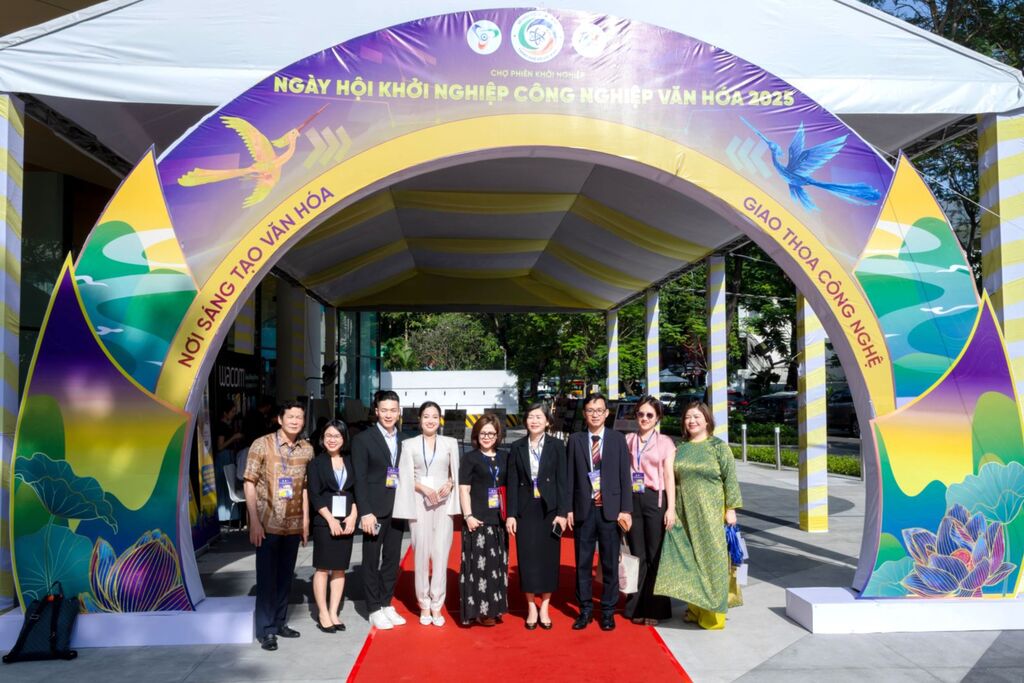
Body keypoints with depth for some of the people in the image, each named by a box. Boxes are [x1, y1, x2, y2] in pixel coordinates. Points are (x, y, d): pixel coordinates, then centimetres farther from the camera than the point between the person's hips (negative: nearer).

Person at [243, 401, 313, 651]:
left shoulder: (307, 449, 3)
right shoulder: (262, 445, -9)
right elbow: (250, 483, -8)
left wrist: (306, 520, 9)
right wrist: (254, 521, -13)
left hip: (293, 524, 4)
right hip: (268, 524, -4)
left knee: (285, 577, 13)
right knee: (267, 577, 3)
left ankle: (280, 622, 27)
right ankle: (266, 630, 14)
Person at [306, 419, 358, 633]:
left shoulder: (349, 462, 9)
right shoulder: (316, 463, 0)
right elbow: (314, 495, -6)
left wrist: (353, 516, -6)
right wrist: (331, 519, -13)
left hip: (346, 522, 3)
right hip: (324, 522, -3)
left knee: (340, 568, 6)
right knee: (323, 568, 0)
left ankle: (333, 613, 13)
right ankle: (322, 614, 7)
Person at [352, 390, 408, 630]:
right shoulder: (363, 439, -4)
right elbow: (360, 479, -8)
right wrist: (365, 512, -14)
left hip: (397, 509, 4)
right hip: (375, 510, -4)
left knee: (392, 559, 11)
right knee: (372, 560, 5)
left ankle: (387, 604, 24)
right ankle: (374, 609, 15)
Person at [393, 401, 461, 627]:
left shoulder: (450, 443, 10)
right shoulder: (409, 444, 7)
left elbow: (456, 473, 13)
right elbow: (406, 477, 2)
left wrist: (450, 484, -8)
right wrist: (425, 489, -13)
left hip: (443, 503, 1)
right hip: (419, 504, -1)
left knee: (441, 555, -3)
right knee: (421, 555, 1)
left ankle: (436, 606, 6)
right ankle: (424, 606, 12)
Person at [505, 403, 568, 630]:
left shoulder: (557, 446, 0)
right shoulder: (517, 447, 4)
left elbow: (562, 481, -1)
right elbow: (512, 482, 3)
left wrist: (562, 512, -7)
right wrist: (511, 514, -2)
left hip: (549, 510, -1)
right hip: (525, 511, 1)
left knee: (549, 558, 5)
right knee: (527, 559, 3)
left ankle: (544, 608, 17)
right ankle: (531, 608, 15)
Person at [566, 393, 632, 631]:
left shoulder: (618, 439, 3)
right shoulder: (575, 440, 4)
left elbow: (624, 476, 1)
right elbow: (570, 476, 4)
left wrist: (626, 510, -5)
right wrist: (568, 508, -1)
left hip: (610, 510, -1)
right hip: (583, 510, 1)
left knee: (610, 564, 7)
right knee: (583, 563, 8)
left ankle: (608, 611, 20)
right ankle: (585, 609, 21)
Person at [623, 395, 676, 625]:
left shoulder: (665, 442, 1)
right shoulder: (627, 440, 7)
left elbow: (669, 477, -1)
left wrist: (671, 509, -8)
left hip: (655, 500, -2)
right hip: (632, 500, 2)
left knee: (655, 556, 4)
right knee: (637, 555, 10)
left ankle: (655, 608, 15)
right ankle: (637, 606, 20)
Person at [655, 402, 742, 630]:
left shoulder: (719, 446, -2)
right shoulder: (680, 448, 9)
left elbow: (730, 479, -4)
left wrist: (731, 509, -10)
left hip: (710, 513, -4)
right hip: (684, 514, 4)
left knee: (710, 558, -1)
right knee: (687, 559, 7)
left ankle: (712, 612, 10)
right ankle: (695, 607, 20)